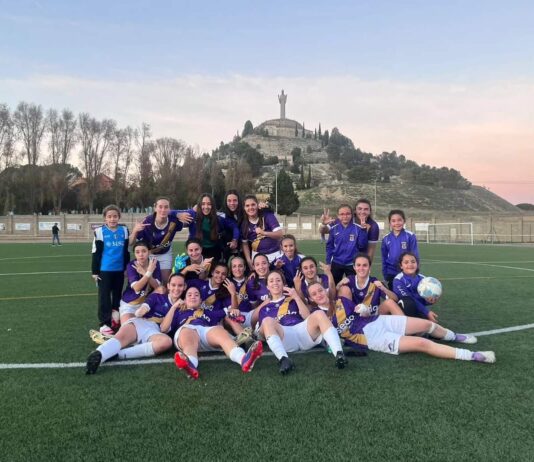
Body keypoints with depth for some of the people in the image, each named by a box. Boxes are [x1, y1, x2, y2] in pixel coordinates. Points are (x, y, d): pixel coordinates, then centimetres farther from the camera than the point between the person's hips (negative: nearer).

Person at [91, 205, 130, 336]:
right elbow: (96, 252, -4)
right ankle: (104, 323, 8)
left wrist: (127, 268, 13)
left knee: (118, 295, 15)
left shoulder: (124, 230, 2)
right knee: (104, 297, 2)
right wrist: (94, 271, -4)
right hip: (104, 270, -4)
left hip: (119, 270, 4)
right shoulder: (100, 231, -8)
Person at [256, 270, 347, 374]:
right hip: (284, 339, -1)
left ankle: (339, 354, -46)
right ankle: (283, 359, -52)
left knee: (319, 314, -27)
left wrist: (296, 297, 5)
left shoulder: (292, 299, 29)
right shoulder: (264, 308, 27)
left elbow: (307, 317, 12)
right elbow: (261, 333, 14)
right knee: (267, 321, -30)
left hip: (302, 330, 1)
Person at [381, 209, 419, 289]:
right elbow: (384, 258, 7)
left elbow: (415, 256, -6)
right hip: (392, 274, 3)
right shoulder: (386, 239, 0)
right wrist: (385, 274, 6)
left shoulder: (410, 236, -10)